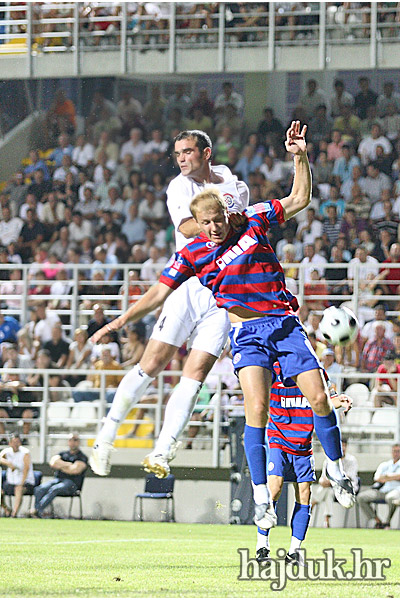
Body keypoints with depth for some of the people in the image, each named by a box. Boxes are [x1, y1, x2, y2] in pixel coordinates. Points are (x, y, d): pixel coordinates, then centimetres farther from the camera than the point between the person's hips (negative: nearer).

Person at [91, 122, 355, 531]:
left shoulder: (253, 222, 1)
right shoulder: (193, 254, 0)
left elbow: (300, 199, 6)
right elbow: (160, 292, 5)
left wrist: (300, 157, -6)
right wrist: (122, 320, -1)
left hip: (285, 324, 1)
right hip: (246, 333, -1)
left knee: (319, 397, -7)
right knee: (256, 408, -19)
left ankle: (335, 467, 17)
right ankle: (261, 496, -12)